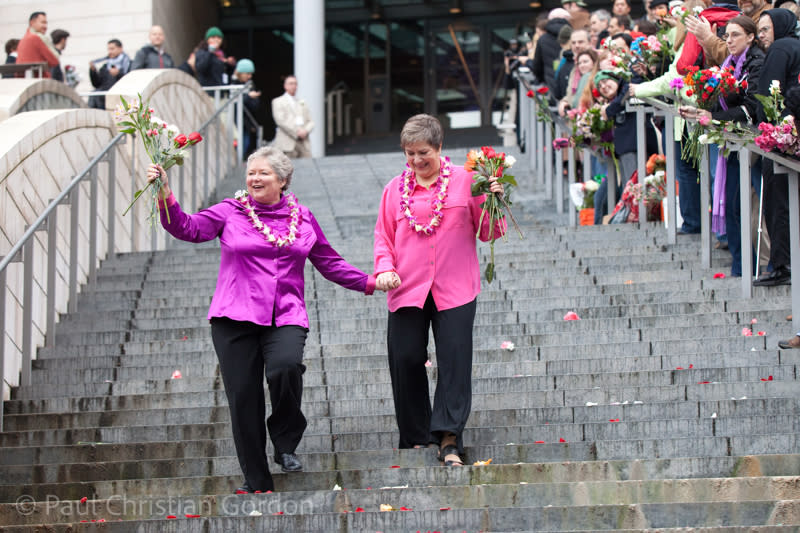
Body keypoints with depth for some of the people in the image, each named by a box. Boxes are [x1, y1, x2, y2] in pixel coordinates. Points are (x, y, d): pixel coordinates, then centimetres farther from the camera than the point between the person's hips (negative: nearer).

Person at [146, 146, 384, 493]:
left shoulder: (302, 217, 13)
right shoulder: (230, 213, 7)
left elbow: (329, 262, 21)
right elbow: (188, 228, -6)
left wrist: (369, 283, 16)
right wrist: (165, 197, -21)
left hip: (286, 317, 0)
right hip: (236, 318, 0)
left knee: (285, 367, -29)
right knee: (243, 397, -2)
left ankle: (285, 444, -4)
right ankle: (256, 481, 12)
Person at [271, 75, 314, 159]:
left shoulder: (302, 102, 24)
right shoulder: (278, 101, 8)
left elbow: (310, 122, 17)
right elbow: (280, 121, -6)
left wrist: (305, 131, -5)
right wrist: (296, 131, -13)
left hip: (304, 143, 4)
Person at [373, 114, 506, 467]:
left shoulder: (464, 181, 3)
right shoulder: (396, 189, 10)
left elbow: (487, 233, 3)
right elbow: (384, 237, 14)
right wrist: (384, 268, -3)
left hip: (454, 289, -2)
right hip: (407, 290, 2)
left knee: (454, 360, -8)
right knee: (405, 361, 1)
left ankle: (449, 439, -8)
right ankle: (415, 438, 15)